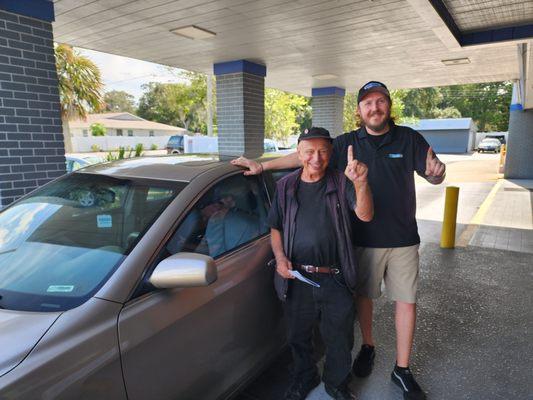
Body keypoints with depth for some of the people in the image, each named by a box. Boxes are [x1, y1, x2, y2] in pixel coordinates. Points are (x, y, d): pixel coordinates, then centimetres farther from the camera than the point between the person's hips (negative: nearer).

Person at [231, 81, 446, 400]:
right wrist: (262, 165, -4)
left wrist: (437, 171, -25)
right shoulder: (346, 143, 0)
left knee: (406, 301, 6)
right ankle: (368, 347, 40)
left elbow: (434, 176, 0)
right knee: (363, 295, 14)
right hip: (363, 239, 0)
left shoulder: (409, 138, -1)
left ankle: (402, 370, 24)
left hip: (403, 239, 0)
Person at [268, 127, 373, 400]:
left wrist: (360, 183, -38)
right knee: (299, 336, 19)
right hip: (297, 278, 2)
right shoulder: (285, 186, 3)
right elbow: (275, 228, 10)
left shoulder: (341, 183, -3)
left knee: (339, 339, 14)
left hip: (335, 279, -1)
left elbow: (365, 215, -19)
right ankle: (304, 378, 48)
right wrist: (280, 257, -8)